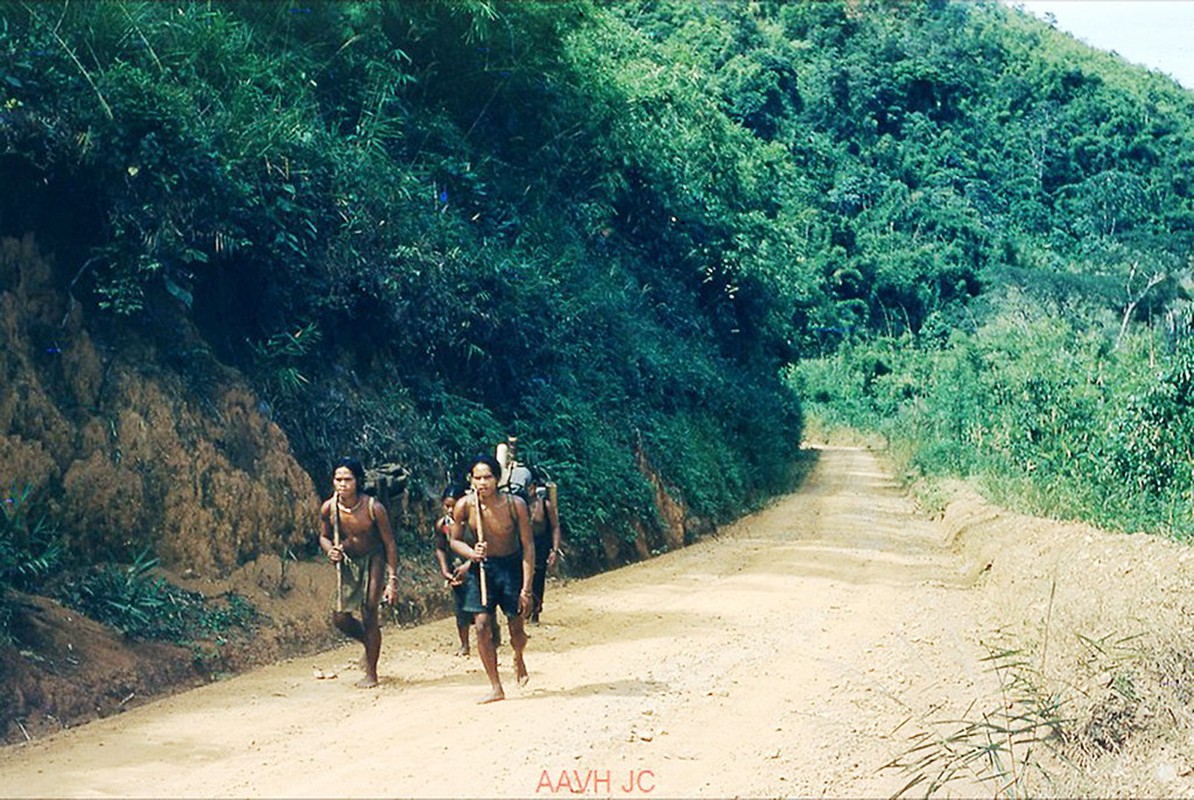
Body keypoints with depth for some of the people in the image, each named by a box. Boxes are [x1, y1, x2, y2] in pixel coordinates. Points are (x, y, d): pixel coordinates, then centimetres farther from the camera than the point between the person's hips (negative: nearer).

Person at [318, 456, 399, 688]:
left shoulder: (373, 508, -22)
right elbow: (324, 536, 5)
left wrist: (392, 580, -17)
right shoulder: (328, 508, -14)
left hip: (373, 559, -3)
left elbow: (389, 544, -14)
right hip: (348, 563, 3)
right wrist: (330, 551, -19)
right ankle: (369, 641, 29)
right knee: (340, 617, -4)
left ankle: (371, 673, 5)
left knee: (369, 612, -10)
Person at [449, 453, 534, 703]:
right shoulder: (464, 506, -14)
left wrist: (526, 588, -15)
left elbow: (528, 546, -13)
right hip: (481, 567, 1)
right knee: (481, 624, -9)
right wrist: (471, 553, -21)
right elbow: (454, 540, 1)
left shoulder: (515, 504, -19)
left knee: (516, 626, 6)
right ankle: (495, 687, 1)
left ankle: (518, 659, 42)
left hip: (512, 566, -1)